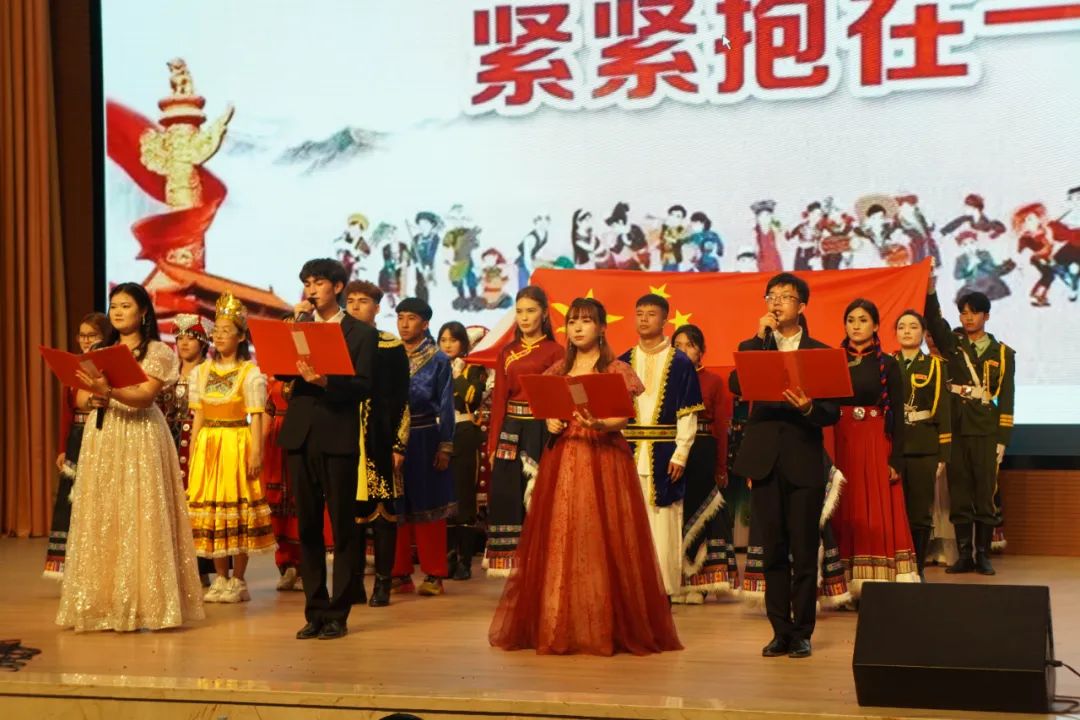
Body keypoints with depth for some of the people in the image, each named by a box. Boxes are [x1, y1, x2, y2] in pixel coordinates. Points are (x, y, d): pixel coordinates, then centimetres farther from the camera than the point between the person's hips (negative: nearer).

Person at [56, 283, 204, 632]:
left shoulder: (157, 352, -1)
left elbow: (145, 396, -14)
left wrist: (109, 392, -29)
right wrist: (93, 397, -7)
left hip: (139, 439, -6)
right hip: (101, 437, 6)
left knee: (138, 518, -8)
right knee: (100, 520, 2)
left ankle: (145, 604, -6)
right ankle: (104, 602, 5)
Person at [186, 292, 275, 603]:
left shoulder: (250, 372, -3)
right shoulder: (201, 372, 11)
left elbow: (256, 417, -6)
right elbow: (198, 416, 12)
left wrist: (256, 453, -14)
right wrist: (193, 453, 7)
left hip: (237, 445, -5)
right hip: (207, 445, 5)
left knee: (237, 508, -3)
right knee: (209, 507, 4)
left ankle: (238, 581, 5)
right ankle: (220, 578, 13)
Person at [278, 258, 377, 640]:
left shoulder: (361, 333, 2)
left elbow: (363, 387, -7)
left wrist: (324, 381, -23)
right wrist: (297, 323, -4)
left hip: (338, 437, -4)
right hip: (300, 434, 4)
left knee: (343, 527, 0)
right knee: (307, 526, 7)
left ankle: (338, 613, 6)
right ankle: (314, 611, 13)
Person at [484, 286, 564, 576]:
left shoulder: (554, 351, -1)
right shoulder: (507, 353, 12)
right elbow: (498, 399, 9)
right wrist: (492, 445, 4)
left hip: (540, 431, -4)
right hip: (510, 430, 4)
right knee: (507, 499, 3)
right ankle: (512, 567, 10)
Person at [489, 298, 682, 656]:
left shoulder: (616, 370, 0)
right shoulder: (559, 370, 13)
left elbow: (623, 417, -9)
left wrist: (601, 424, -29)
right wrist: (550, 421, -5)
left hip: (604, 461, -4)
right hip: (562, 461, 4)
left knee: (602, 540, -6)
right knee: (558, 540, 2)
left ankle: (605, 626, 0)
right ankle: (558, 626, 8)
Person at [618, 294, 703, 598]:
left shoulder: (680, 363, 0)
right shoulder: (623, 363, 10)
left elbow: (687, 414, -3)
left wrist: (680, 455, -9)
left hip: (663, 456, -3)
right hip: (629, 455, 3)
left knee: (663, 526, -3)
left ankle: (664, 590, 4)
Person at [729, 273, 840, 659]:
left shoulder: (822, 352, 7)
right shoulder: (753, 346, 11)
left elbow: (833, 411, 1)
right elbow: (736, 385, -9)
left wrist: (809, 408, -20)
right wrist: (760, 337, -9)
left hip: (804, 462, -2)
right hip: (765, 460, 2)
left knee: (804, 551, 0)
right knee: (773, 551, 6)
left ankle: (802, 632, 8)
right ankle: (780, 631, 13)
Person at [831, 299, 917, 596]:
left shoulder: (887, 365, 3)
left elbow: (897, 415, 0)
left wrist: (896, 460, -8)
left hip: (875, 445, -2)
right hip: (840, 443, 2)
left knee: (879, 516, -4)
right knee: (844, 514, 2)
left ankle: (880, 585, 0)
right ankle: (845, 587, 5)